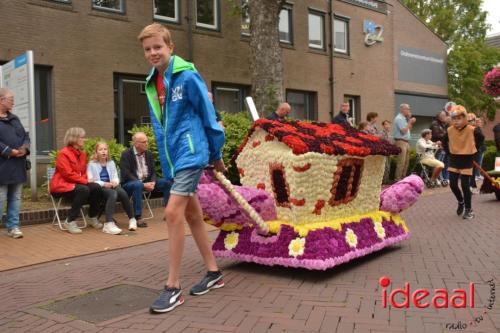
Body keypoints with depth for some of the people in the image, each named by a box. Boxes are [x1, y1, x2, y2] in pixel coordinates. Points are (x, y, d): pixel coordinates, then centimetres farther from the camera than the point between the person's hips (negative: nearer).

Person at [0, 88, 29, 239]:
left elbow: (25, 136, 16)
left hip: (18, 166, 7)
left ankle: (13, 226, 18)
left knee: (16, 198, 10)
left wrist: (25, 148, -4)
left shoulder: (14, 118, 17)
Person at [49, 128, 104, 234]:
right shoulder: (63, 153, -14)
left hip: (77, 183, 8)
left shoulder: (82, 153, 10)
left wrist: (85, 180, -3)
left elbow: (83, 172, 18)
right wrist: (84, 181, -19)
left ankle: (93, 218, 3)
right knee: (84, 190, -33)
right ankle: (70, 221, -23)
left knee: (96, 188, -15)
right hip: (62, 185, -7)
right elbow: (68, 174, -21)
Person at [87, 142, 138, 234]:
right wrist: (104, 184, -18)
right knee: (113, 194, -38)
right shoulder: (92, 164, 5)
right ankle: (109, 224, -48)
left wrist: (115, 182, -8)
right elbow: (90, 181, -6)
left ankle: (132, 219, -18)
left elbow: (116, 177, 16)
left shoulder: (111, 163, 23)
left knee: (122, 192, -31)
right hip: (99, 187, -4)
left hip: (111, 186, 4)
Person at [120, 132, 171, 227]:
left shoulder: (149, 154, 8)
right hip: (130, 183, -6)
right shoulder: (126, 154, -11)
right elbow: (126, 174, -19)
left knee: (167, 182, -10)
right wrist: (143, 184, -26)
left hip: (147, 182, 6)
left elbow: (153, 171, 7)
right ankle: (138, 218, -37)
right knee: (138, 185, -40)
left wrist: (152, 182, -16)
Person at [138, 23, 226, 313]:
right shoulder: (152, 84, 11)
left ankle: (174, 287, -2)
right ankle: (214, 273, 26)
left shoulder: (187, 76, -10)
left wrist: (216, 155, -2)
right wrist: (165, 160, 18)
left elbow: (209, 116, -7)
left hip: (191, 152, -8)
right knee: (192, 214, 12)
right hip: (172, 157, 8)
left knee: (173, 213, -13)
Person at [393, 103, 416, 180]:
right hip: (401, 141, -10)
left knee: (406, 162, 11)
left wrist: (410, 121, 8)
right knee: (401, 162, -12)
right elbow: (403, 130, -18)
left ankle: (403, 177, 17)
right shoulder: (399, 118, -11)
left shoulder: (404, 118, 18)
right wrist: (410, 122, -12)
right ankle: (398, 179, -10)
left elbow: (409, 129, 20)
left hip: (406, 142, 10)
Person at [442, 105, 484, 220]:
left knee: (465, 185, -4)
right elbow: (444, 141, 13)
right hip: (454, 160, 3)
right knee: (453, 184, 2)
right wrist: (448, 152, 6)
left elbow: (481, 138, 3)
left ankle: (468, 209, 11)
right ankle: (461, 202, 30)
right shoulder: (449, 130, -6)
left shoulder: (471, 130, -15)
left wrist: (472, 149, 4)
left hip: (467, 160, -3)